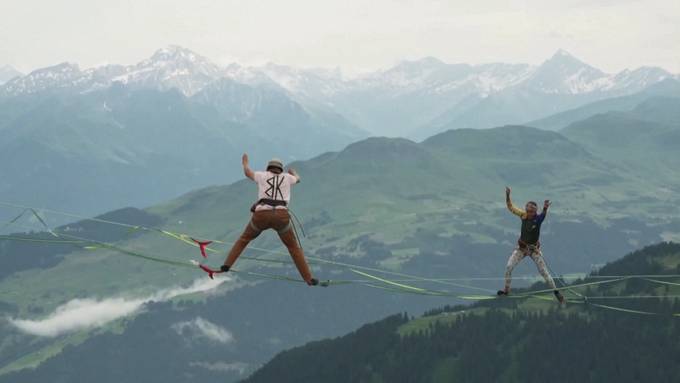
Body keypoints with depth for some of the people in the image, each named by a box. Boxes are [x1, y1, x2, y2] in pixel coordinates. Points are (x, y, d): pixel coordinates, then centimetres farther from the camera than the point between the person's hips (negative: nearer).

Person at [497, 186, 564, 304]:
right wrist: (507, 196, -20)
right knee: (508, 267, -9)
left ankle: (556, 292, 14)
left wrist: (545, 208, -70)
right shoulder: (524, 215, -11)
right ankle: (506, 290, 7)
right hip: (521, 248, 3)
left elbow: (543, 215, -47)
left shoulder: (538, 219, -22)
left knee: (544, 272, 1)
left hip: (534, 249, -3)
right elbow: (511, 207, -4)